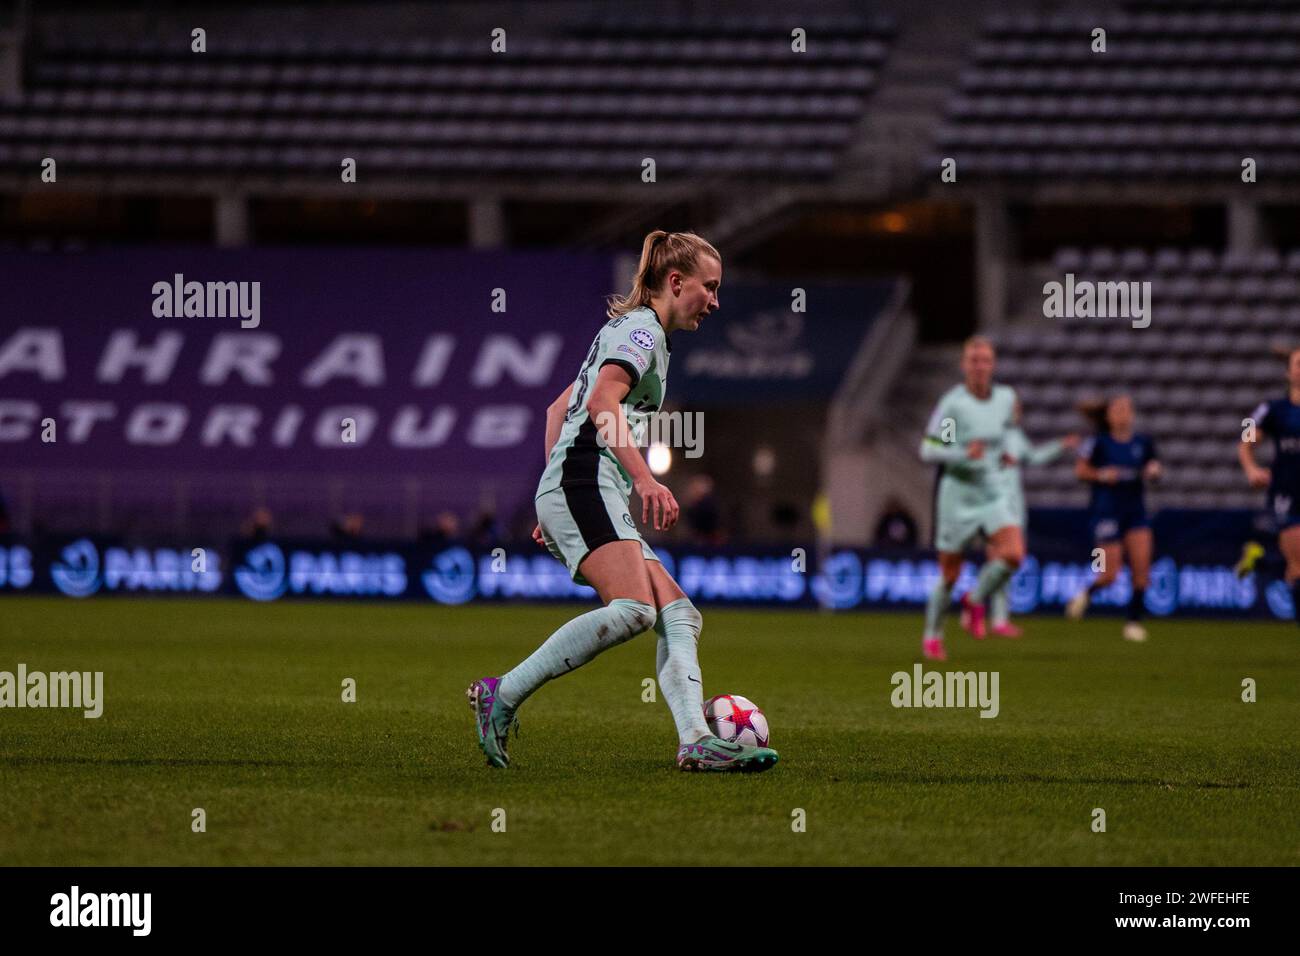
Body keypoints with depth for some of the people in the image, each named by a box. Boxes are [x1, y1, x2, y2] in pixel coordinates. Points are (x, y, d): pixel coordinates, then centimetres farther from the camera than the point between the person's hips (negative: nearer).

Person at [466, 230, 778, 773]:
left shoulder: (628, 331, 28)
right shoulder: (643, 330, -3)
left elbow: (558, 408, 33)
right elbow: (602, 402, -20)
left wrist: (552, 507, 32)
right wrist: (645, 479, -29)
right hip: (586, 486, -11)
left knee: (680, 616, -1)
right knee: (633, 609, -28)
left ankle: (696, 742, -16)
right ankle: (502, 695, -23)